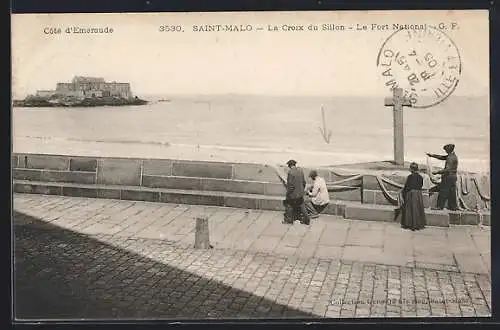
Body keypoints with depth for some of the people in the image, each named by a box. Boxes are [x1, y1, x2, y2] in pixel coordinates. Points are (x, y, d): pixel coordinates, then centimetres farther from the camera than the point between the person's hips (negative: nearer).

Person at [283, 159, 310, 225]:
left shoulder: (290, 172, -22)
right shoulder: (300, 170, -1)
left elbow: (290, 184, -22)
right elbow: (304, 182, 7)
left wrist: (288, 193, -10)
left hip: (293, 194, -6)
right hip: (300, 193, 6)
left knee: (289, 206, 12)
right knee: (301, 206, 18)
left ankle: (288, 220, 23)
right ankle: (306, 219, 21)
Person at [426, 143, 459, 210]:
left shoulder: (450, 158, -19)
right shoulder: (454, 156, 13)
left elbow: (447, 169, -24)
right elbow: (442, 157, 22)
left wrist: (437, 172, -20)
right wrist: (433, 155, 16)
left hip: (448, 177, -10)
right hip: (453, 177, 10)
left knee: (443, 191, -4)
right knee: (452, 192, 12)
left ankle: (440, 206, -3)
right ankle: (453, 206, 15)